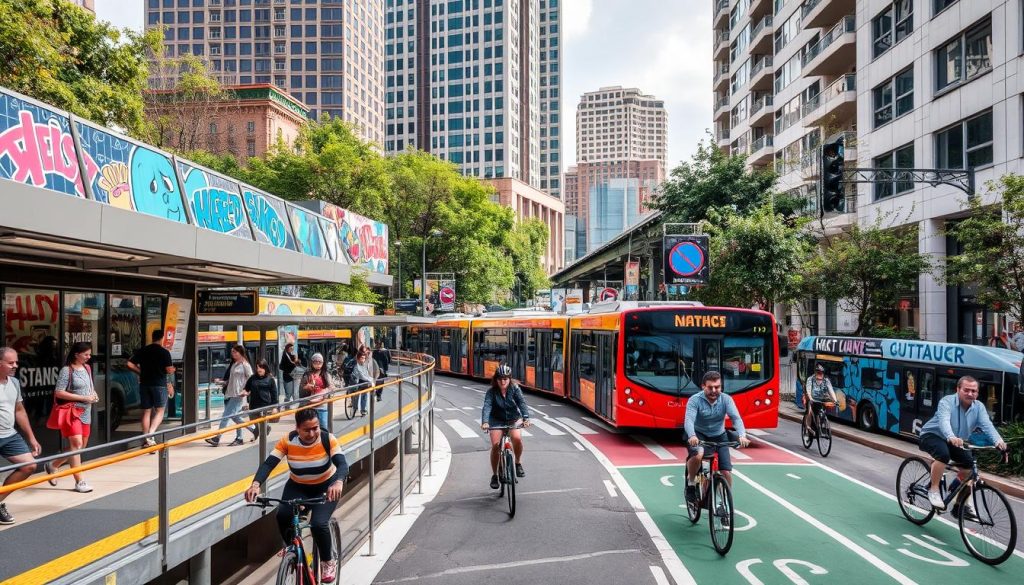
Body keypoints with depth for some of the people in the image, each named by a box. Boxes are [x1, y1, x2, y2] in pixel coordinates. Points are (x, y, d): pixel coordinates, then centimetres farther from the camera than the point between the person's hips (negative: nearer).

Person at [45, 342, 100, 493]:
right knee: (76, 444, -11)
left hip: (85, 413, 8)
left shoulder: (87, 368, 11)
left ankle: (53, 465, 33)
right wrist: (84, 398, -20)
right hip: (72, 412, -8)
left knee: (81, 446, 13)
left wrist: (94, 395, 0)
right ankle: (79, 482, -8)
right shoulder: (67, 370, -12)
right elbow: (59, 393, -17)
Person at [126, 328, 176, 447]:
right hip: (160, 384, -4)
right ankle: (150, 434, -16)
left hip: (144, 383, 4)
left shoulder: (142, 351, 6)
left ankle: (146, 439, 12)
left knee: (146, 412, 10)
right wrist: (172, 370, 11)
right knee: (160, 411, 4)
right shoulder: (164, 352, -7)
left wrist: (141, 372, 15)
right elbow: (169, 370, -11)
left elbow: (130, 364, 3)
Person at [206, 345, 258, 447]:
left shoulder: (245, 365, -7)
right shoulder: (232, 364, 15)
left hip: (238, 395, -8)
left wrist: (247, 390, -20)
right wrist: (220, 381, 7)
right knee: (235, 416, 10)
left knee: (226, 416, -7)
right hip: (229, 394, 8)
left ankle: (217, 439, -2)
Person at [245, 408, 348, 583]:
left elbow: (342, 465, -35)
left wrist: (338, 482, -57)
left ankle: (328, 562, 5)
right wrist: (256, 484, -47)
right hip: (298, 486, 2)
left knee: (318, 523, -25)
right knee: (282, 516, -26)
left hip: (326, 486, -2)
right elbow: (268, 464, -27)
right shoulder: (287, 441, -20)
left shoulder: (328, 439, -25)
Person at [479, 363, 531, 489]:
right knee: (495, 445, -16)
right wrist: (484, 422, -46)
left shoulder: (515, 389, -14)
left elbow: (522, 403, -26)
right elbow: (487, 406, -28)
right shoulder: (492, 391, -16)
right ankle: (494, 475, 3)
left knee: (517, 438, -27)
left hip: (513, 419, 0)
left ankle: (518, 463, 1)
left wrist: (526, 418, -43)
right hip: (497, 421, 0)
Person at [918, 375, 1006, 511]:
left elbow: (987, 425, -25)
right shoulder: (947, 402, -24)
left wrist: (998, 440, -45)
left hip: (956, 442, 6)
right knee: (943, 454, -33)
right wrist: (951, 437, -61)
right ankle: (933, 490, -20)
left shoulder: (979, 407, -8)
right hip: (932, 435, -6)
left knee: (969, 463, -8)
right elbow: (944, 421, -41)